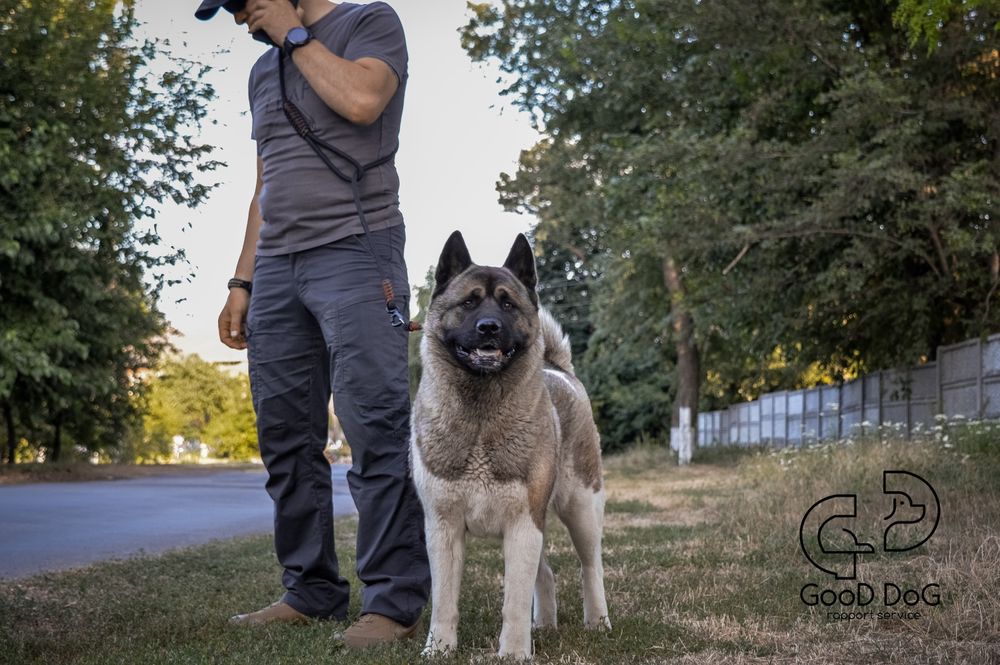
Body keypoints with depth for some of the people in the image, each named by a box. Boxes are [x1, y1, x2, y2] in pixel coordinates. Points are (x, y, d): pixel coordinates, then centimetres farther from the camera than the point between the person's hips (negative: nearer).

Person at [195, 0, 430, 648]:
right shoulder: (263, 71, 25)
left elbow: (361, 99, -16)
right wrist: (242, 283, 17)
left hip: (354, 252, -7)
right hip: (275, 266, 7)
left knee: (375, 430, -13)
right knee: (286, 439, 4)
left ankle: (395, 601, -10)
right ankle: (311, 590, 11)